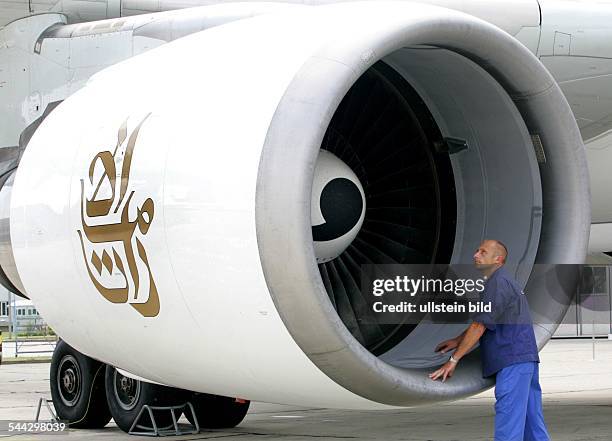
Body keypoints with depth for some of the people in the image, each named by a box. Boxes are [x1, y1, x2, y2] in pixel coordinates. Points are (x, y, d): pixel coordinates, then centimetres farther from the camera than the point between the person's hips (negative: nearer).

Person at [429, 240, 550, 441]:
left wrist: (454, 360, -11)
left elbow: (480, 325, -14)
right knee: (532, 420, 11)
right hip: (527, 358, 10)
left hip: (513, 361, -10)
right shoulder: (505, 281, 22)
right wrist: (457, 341, 27)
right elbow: (483, 322, 31)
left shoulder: (498, 283, -11)